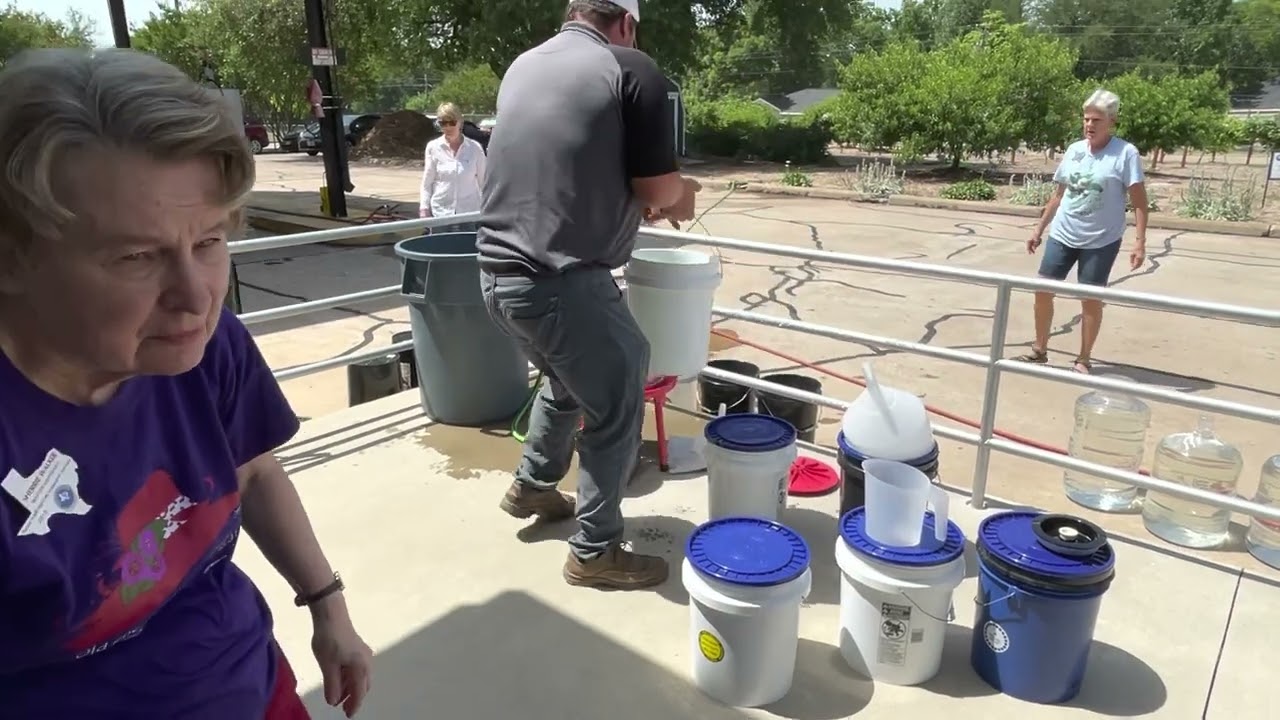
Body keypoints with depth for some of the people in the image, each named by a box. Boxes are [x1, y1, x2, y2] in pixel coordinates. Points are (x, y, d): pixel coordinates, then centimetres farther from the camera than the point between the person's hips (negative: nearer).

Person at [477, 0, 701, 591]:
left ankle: (531, 486, 46)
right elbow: (659, 190, -8)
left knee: (568, 378, 30)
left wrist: (629, 197, 26)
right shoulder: (630, 69, -7)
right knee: (616, 408, 10)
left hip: (498, 272, 8)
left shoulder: (523, 66, 14)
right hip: (561, 281, -8)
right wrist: (677, 195, 15)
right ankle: (595, 552, 21)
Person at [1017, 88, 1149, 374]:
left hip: (1101, 241, -4)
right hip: (1061, 236, 5)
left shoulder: (1125, 153, -9)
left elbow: (1139, 201, -9)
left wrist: (1140, 243, -16)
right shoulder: (1074, 150, 5)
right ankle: (1039, 350, 21)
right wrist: (1039, 229, 14)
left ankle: (1083, 359, 17)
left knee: (1091, 299, 3)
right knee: (1043, 291, 4)